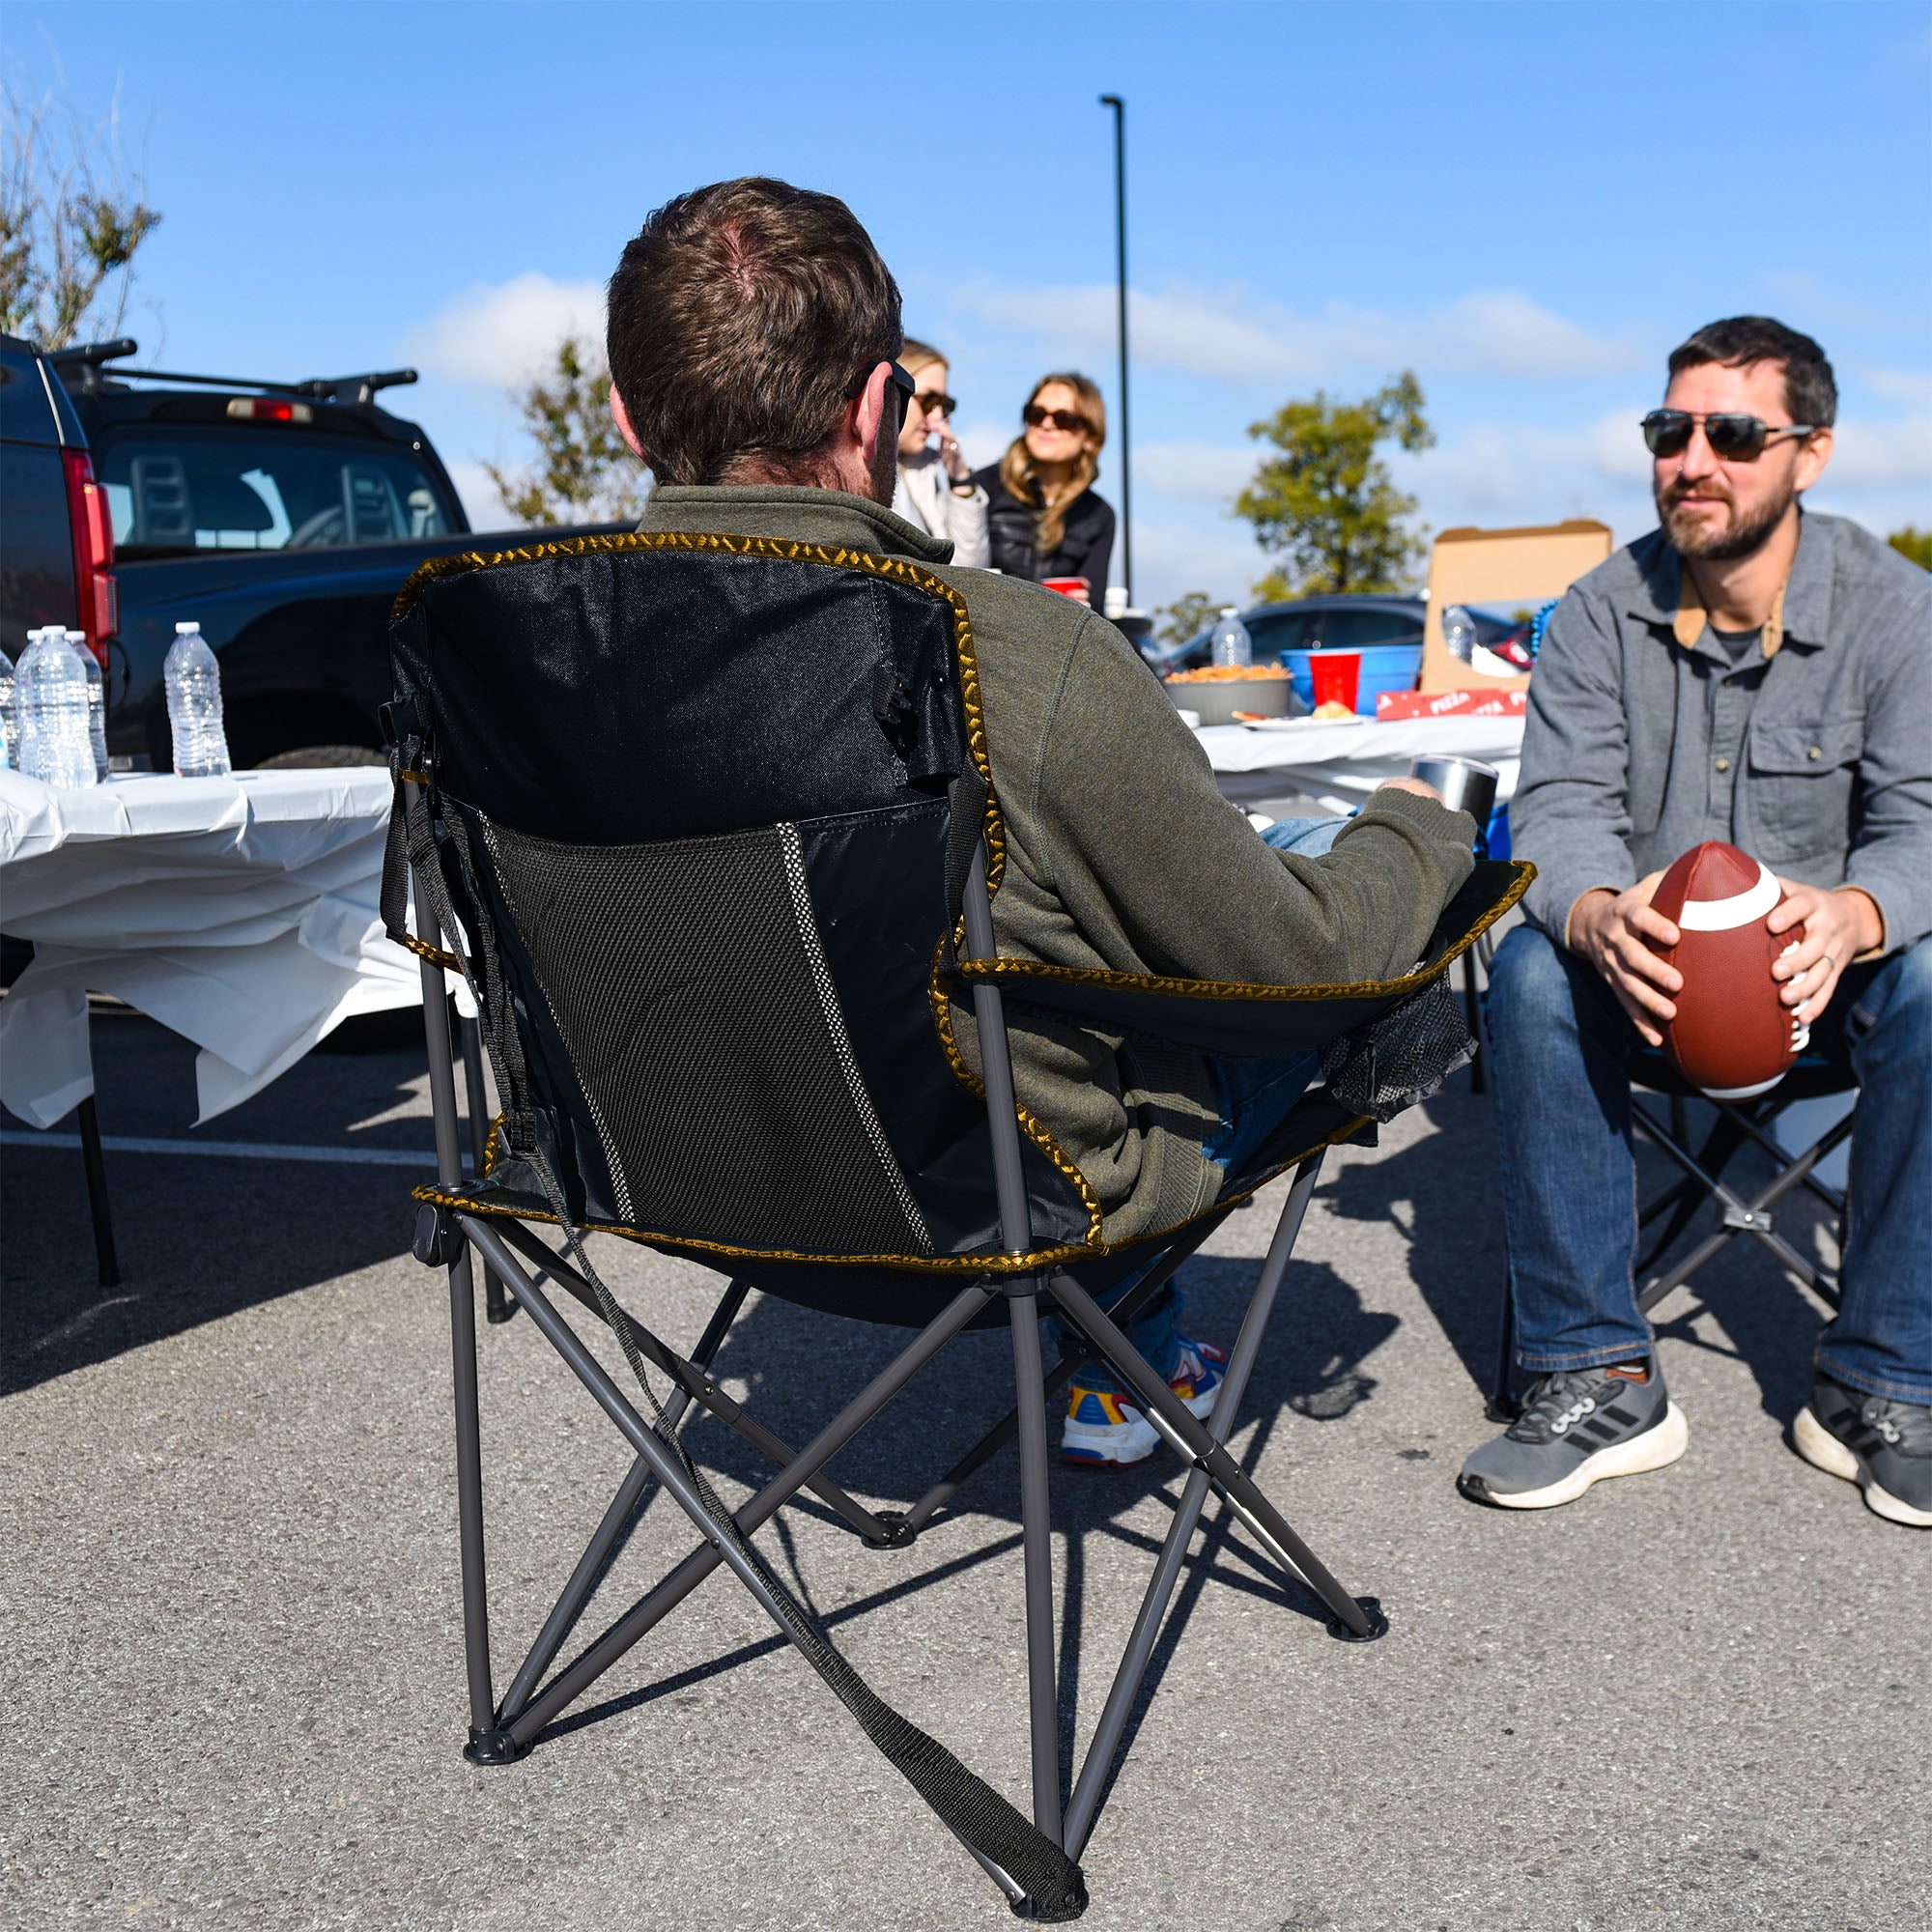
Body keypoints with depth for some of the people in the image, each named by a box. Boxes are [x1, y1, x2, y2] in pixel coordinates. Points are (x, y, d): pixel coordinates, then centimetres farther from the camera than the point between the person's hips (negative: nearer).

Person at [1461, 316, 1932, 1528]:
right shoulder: (1601, 613, -4)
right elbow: (1562, 803, -13)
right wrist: (1596, 914, -39)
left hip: (1829, 955, 0)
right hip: (1648, 954, 1)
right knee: (1536, 971, -30)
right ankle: (1598, 1378, -23)